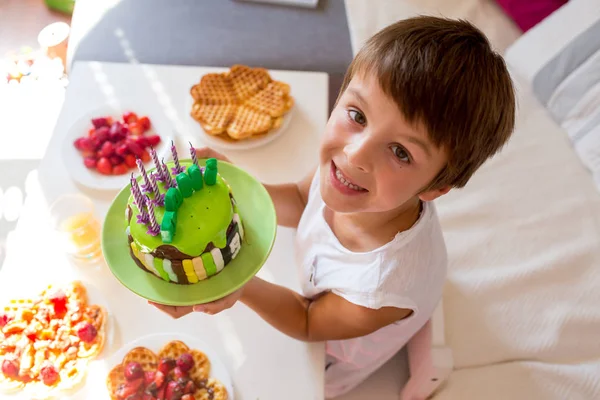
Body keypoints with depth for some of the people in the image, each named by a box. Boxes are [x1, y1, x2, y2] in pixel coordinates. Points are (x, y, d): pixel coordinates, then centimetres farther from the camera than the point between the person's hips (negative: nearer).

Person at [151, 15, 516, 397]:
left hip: (328, 366, -3)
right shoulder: (342, 166, -32)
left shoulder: (386, 286, -46)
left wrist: (241, 286, -42)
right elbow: (301, 201, -7)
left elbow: (309, 324, -24)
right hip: (305, 281, 4)